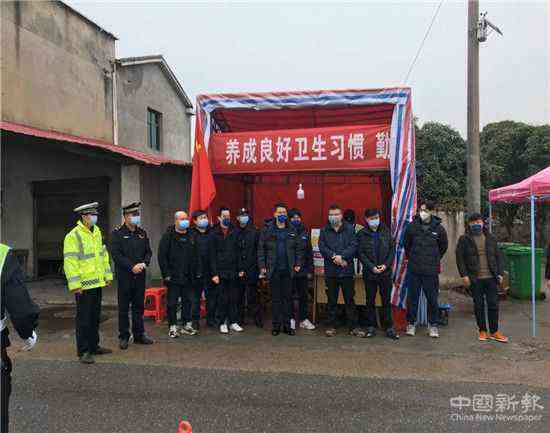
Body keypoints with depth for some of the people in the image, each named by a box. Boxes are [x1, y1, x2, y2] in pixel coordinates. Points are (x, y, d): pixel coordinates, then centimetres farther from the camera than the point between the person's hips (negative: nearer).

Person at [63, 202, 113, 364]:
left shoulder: (97, 231, 11)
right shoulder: (73, 236, -13)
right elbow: (70, 262, -17)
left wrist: (107, 275, 15)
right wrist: (75, 285, -19)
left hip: (98, 283, 8)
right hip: (84, 285, -8)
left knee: (95, 317, 17)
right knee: (84, 319, 1)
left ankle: (94, 346, 29)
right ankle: (83, 352, 12)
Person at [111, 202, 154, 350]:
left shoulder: (142, 233, 9)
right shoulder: (118, 233, -5)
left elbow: (148, 251, 11)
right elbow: (116, 254, -12)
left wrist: (144, 263, -8)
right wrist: (132, 266, -17)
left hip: (140, 276, 4)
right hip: (124, 276, -4)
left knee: (139, 306, 12)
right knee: (124, 307, 5)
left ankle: (139, 334, 22)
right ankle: (123, 337, 16)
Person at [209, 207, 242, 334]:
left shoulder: (235, 232, 7)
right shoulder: (214, 234, 0)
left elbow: (239, 252, 8)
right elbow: (212, 255, -3)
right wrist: (214, 273, -8)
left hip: (233, 271, 3)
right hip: (220, 271, -2)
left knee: (234, 298, 8)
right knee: (223, 299, 3)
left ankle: (233, 322, 19)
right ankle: (222, 323, 16)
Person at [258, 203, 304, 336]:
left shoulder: (292, 231, 6)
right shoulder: (267, 230, 0)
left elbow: (299, 248, 8)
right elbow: (261, 249, 0)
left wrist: (298, 264, 0)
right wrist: (262, 266, -6)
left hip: (288, 270, 2)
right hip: (273, 270, -1)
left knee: (287, 297, 7)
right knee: (275, 298, 7)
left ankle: (287, 325, 17)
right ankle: (276, 325, 16)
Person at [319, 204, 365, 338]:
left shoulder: (349, 229, 3)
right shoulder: (324, 230, 6)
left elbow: (354, 246, -7)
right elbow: (322, 247, -4)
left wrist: (342, 256, -19)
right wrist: (335, 258, -15)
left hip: (347, 270, -1)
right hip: (330, 271, 1)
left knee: (350, 300, 5)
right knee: (332, 300, 10)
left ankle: (354, 327, 14)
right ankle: (331, 326, 20)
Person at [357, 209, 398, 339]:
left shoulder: (386, 231, 5)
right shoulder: (362, 234, -1)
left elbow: (392, 250, 4)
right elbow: (360, 254, -4)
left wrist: (386, 264, -8)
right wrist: (371, 267, -13)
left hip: (386, 272, 1)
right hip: (369, 273, -1)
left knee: (387, 301, 6)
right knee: (370, 301, 8)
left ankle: (389, 327, 14)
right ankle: (371, 327, 17)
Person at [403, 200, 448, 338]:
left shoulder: (439, 228, -2)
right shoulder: (412, 226, -1)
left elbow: (443, 246, 15)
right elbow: (407, 245, 14)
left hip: (431, 270, 0)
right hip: (414, 269, 0)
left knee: (433, 298, 7)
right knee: (412, 297, 7)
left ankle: (433, 325, 21)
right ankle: (411, 323, 19)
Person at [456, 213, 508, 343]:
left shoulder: (490, 239, 9)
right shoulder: (464, 239, 0)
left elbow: (498, 256, 12)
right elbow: (459, 258, -2)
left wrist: (500, 273, 4)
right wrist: (464, 275, -8)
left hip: (491, 278, 2)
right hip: (475, 279, -2)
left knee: (493, 304, 4)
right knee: (478, 305, 6)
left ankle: (494, 332, 16)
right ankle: (482, 331, 19)